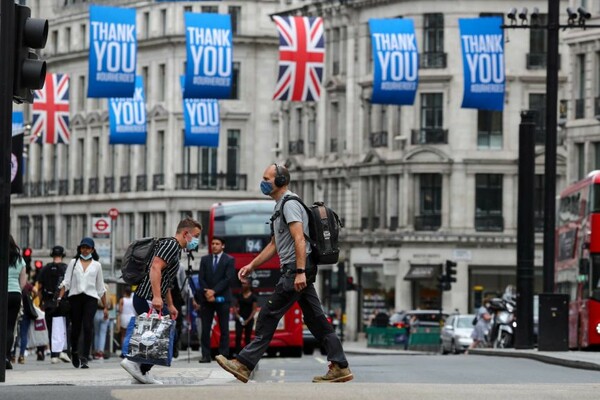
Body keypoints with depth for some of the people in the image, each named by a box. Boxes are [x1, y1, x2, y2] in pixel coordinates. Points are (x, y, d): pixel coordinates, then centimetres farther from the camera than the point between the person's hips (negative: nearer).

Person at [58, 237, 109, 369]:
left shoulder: (96, 265, 14)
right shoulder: (73, 263, 13)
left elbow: (101, 288, 16)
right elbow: (66, 282, 7)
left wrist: (105, 307, 15)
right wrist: (60, 298, -7)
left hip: (90, 297, -1)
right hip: (75, 296, 1)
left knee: (88, 327, -15)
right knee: (75, 327, 4)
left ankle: (84, 358, -17)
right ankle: (74, 352, 31)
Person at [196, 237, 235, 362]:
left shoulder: (229, 260, 2)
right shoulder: (205, 260, 12)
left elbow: (228, 279, -7)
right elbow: (201, 278, 6)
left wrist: (214, 291, -13)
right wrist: (207, 293, -9)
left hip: (222, 298, -3)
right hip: (207, 298, 3)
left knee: (224, 328, -1)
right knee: (205, 328, -2)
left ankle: (224, 355, -1)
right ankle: (206, 355, -1)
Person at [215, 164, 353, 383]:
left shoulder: (290, 204, -10)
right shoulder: (280, 206, 23)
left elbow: (299, 239, -21)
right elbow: (274, 245, 28)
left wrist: (300, 272, -28)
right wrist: (251, 266, 24)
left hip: (296, 269, -10)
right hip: (299, 271, 10)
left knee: (269, 316, -8)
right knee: (315, 319, 7)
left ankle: (244, 364, -7)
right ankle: (340, 367, 4)